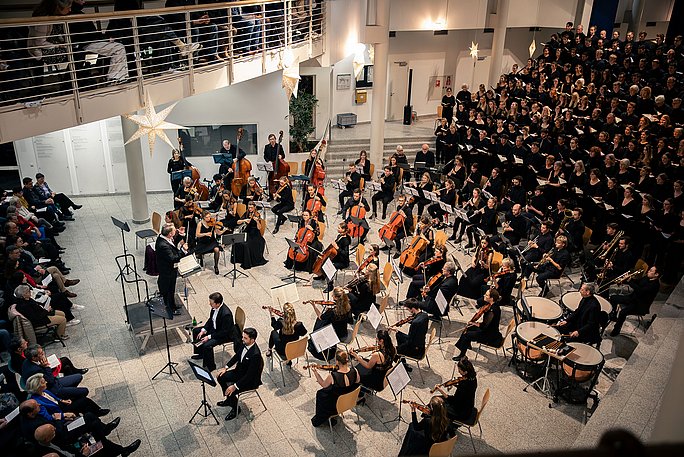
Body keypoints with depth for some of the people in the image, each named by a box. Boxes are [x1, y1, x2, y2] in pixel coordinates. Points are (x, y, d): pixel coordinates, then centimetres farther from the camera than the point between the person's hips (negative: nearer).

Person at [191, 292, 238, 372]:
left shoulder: (226, 314, -36)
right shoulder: (215, 307, -11)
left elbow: (224, 332, -28)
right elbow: (210, 320, 7)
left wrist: (209, 337, -26)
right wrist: (203, 330, -6)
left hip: (225, 335, -9)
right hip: (214, 328, 10)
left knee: (207, 345, -27)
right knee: (196, 331, 12)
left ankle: (210, 366, -3)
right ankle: (200, 353, 29)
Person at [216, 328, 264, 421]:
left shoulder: (255, 354, -35)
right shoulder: (244, 344, -11)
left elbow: (249, 376, -31)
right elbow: (237, 356, 10)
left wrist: (235, 386, -30)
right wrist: (226, 367, 3)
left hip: (250, 380, -9)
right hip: (239, 371, 9)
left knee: (230, 391, -21)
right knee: (220, 377, 5)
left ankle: (235, 408, 10)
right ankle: (229, 399, 27)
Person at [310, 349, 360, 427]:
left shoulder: (332, 376, -34)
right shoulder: (354, 371, -24)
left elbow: (323, 385, -12)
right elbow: (357, 381, 0)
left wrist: (315, 372, -6)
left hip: (336, 404, -4)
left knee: (320, 393, 26)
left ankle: (319, 420, 42)